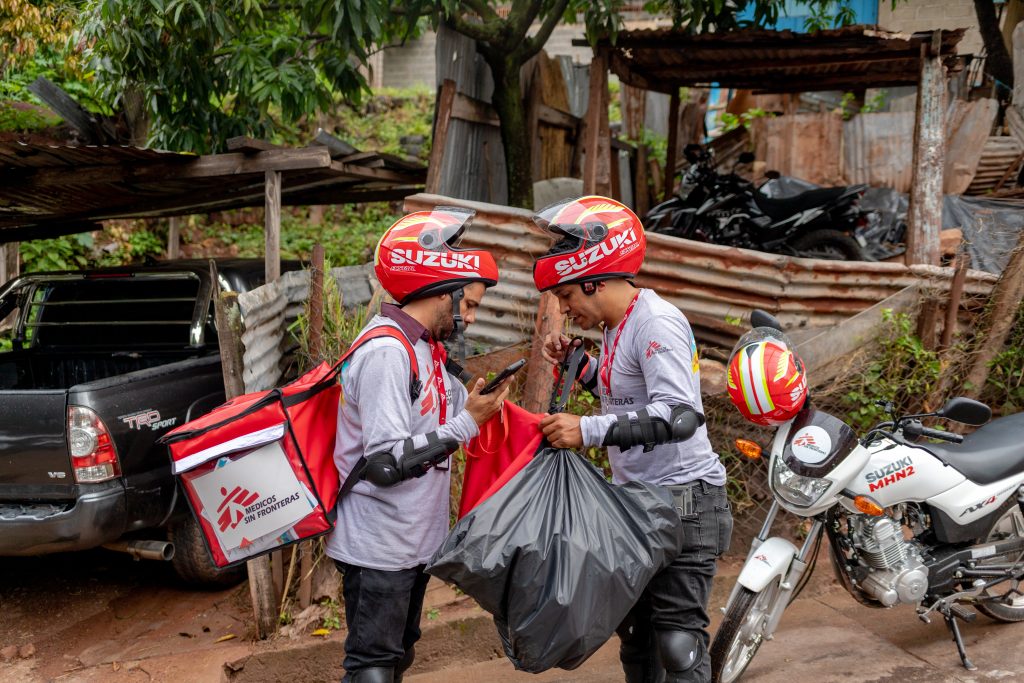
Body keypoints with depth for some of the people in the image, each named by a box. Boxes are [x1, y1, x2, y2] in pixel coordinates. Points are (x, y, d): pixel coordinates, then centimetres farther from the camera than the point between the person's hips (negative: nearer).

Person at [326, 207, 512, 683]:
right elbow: (386, 463, -27)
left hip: (414, 540, 10)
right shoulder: (386, 353, -22)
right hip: (379, 548, -10)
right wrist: (467, 424, -23)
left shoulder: (426, 349, 8)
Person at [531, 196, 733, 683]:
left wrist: (589, 431, -34)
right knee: (634, 631, 18)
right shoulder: (614, 326, 10)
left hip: (682, 502, -10)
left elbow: (680, 415, -30)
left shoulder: (657, 323, -19)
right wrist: (576, 364, 8)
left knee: (677, 643, -8)